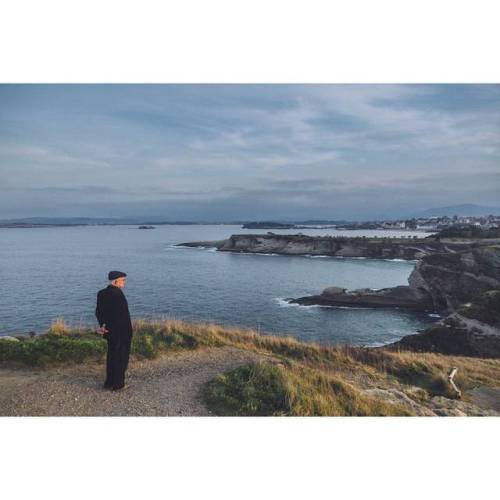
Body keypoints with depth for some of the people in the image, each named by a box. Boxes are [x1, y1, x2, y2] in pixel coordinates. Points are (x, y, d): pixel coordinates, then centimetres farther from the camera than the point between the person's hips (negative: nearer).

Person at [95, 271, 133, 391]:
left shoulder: (101, 293, 4)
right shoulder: (118, 294, -21)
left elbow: (99, 312, 8)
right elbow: (124, 315, -21)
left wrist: (103, 326, 10)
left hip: (109, 331, 8)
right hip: (121, 332, -8)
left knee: (111, 356, 19)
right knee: (121, 357, 5)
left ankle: (109, 382, 29)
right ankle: (118, 384, 14)